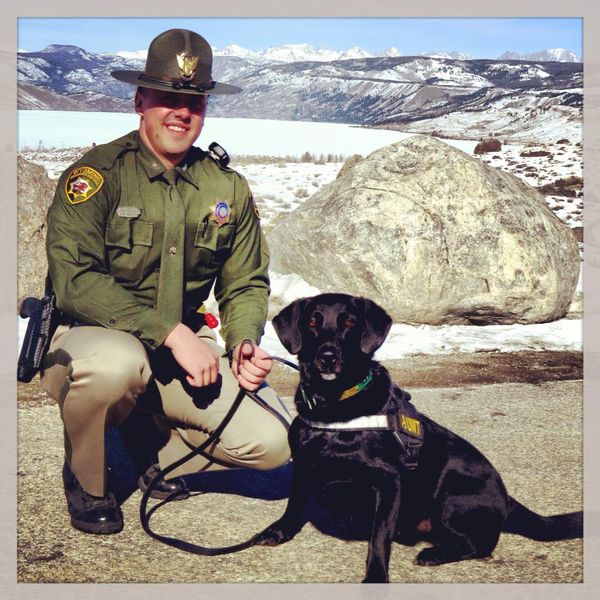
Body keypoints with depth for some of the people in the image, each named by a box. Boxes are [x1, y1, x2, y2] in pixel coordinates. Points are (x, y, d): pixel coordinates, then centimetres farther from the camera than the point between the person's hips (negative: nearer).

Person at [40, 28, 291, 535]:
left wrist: (244, 343, -13)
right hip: (88, 339, -4)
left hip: (183, 351, 4)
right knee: (115, 364, -41)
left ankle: (156, 448, 17)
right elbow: (74, 281, -23)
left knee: (272, 443, -13)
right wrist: (170, 332, -29)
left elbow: (246, 284, 9)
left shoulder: (229, 189, 2)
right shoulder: (97, 174, -13)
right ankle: (85, 480, -5)